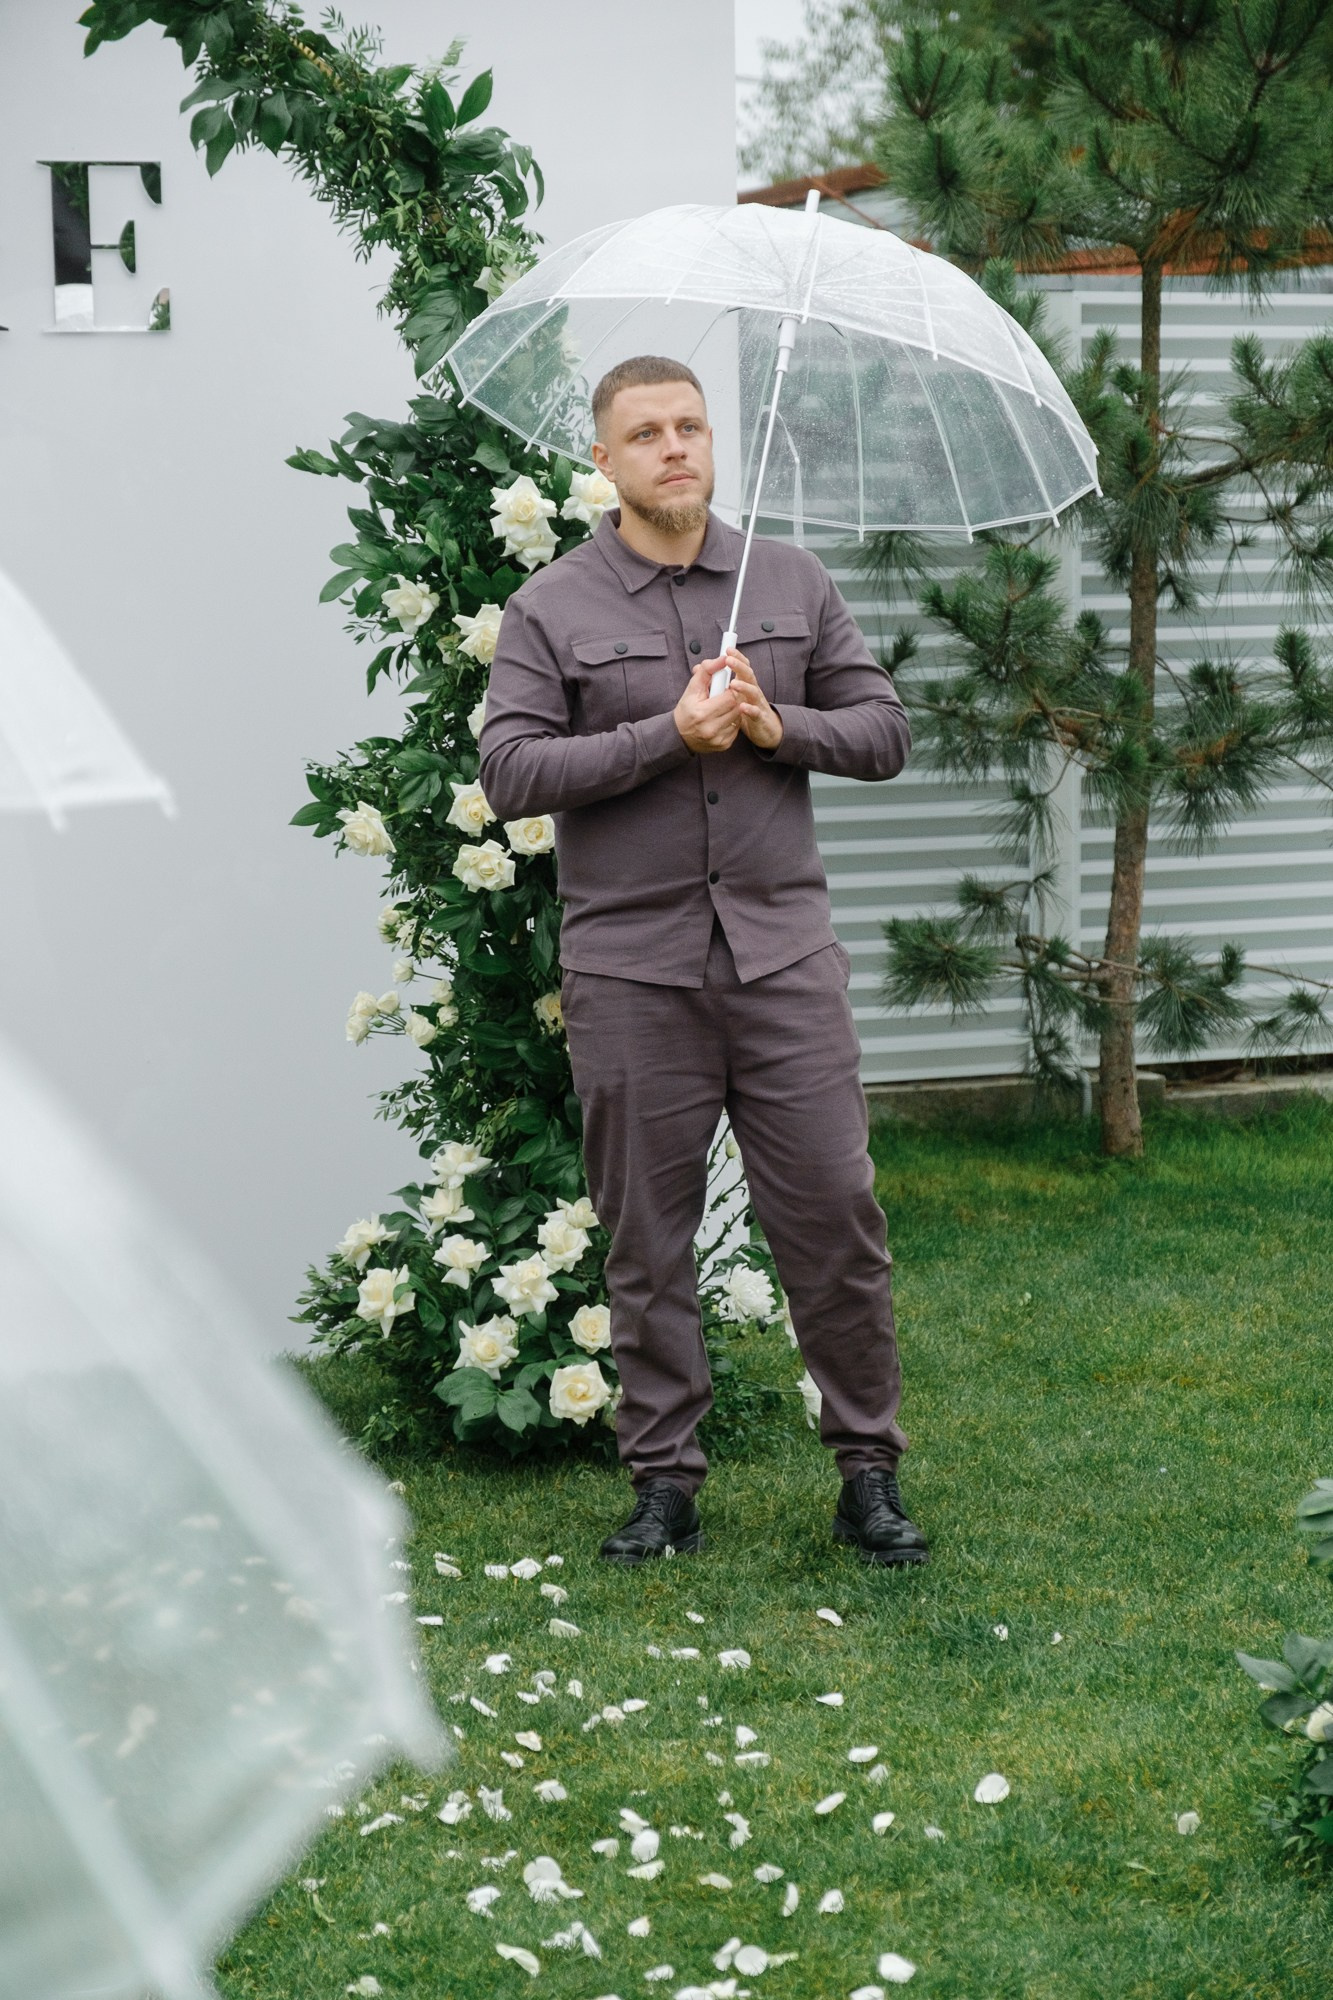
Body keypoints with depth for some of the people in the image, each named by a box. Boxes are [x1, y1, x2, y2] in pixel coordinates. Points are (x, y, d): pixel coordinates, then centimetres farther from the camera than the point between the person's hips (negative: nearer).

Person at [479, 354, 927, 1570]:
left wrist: (778, 726, -8)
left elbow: (885, 730, 11)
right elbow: (510, 772, -7)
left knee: (834, 1215, -1)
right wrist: (668, 737, -15)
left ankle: (869, 1471, 11)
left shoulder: (794, 583, 11)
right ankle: (665, 1480, 16)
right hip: (630, 969, -1)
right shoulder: (551, 611, 3)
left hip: (783, 953, 1)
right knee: (648, 1235, 5)